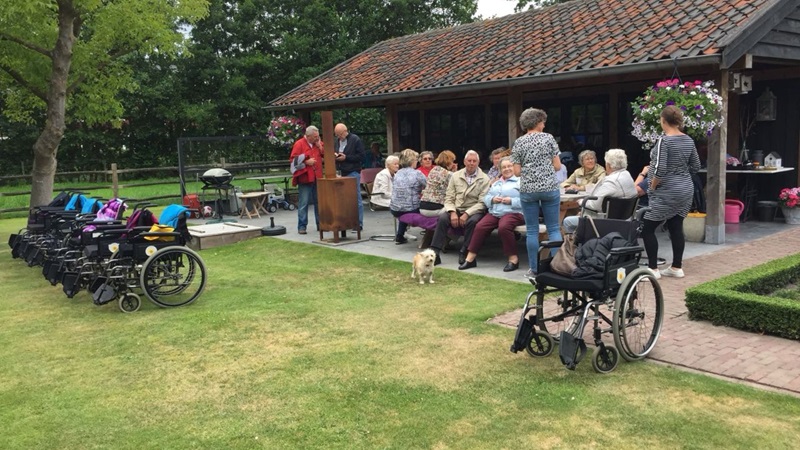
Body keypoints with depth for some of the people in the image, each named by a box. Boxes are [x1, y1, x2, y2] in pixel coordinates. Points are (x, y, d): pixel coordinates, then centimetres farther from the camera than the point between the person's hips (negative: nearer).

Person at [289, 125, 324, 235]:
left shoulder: (318, 143, 12)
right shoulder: (299, 144, -5)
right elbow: (293, 159, -9)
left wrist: (320, 146, -1)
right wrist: (306, 162, -16)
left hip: (317, 178, 5)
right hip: (305, 178, -5)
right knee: (303, 203, -3)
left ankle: (320, 224, 19)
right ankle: (302, 226, 2)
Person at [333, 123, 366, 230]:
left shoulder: (356, 140, -5)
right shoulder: (336, 141, 14)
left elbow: (361, 157, -9)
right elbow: (332, 153, 25)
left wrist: (346, 157, -13)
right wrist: (334, 155, 1)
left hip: (353, 173, -6)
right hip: (341, 173, 6)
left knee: (356, 198, -3)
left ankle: (359, 223, 1)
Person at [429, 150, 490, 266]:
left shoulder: (484, 179, 0)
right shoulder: (456, 176, 9)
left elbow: (482, 203, -8)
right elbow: (449, 198, 5)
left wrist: (467, 214, -20)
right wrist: (452, 212, -14)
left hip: (474, 211, -2)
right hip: (456, 209, 2)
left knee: (472, 221, -35)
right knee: (442, 218, -26)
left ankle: (464, 253, -20)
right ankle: (435, 252, -25)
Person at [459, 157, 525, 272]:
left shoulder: (520, 181, 6)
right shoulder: (496, 183, 28)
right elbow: (486, 197, 21)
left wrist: (511, 201, -16)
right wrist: (492, 199, -2)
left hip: (513, 212, -6)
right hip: (494, 213, 6)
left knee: (503, 228, -36)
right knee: (479, 227, -20)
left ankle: (513, 259, -23)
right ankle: (470, 258, -16)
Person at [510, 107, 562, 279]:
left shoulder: (518, 143, 1)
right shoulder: (548, 138, -1)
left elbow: (517, 172, 0)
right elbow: (557, 166, -1)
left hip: (527, 190, 1)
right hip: (549, 188, -1)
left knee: (532, 230, 6)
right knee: (554, 228, 6)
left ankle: (534, 269, 9)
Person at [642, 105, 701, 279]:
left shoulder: (664, 140, -16)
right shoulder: (688, 140, 6)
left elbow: (660, 170, -22)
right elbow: (696, 167, 11)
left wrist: (652, 187, -9)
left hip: (666, 192, -8)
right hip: (685, 189, 8)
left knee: (647, 228, -1)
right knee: (676, 228, 13)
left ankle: (653, 269, -1)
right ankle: (677, 268, 18)